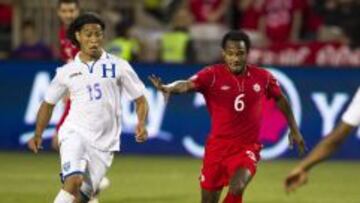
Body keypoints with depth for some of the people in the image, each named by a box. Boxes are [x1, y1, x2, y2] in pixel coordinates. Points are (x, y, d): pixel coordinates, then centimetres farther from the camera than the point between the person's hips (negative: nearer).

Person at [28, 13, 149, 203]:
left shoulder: (118, 66, 4)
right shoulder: (67, 71, 7)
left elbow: (140, 100, 8)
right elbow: (48, 103, 19)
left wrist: (141, 124, -11)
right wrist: (38, 134, 6)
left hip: (104, 143, 1)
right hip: (75, 133, -1)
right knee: (73, 181, -27)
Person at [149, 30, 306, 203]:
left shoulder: (262, 77, -3)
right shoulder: (212, 75, -11)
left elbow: (280, 99, 16)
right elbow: (187, 85, -30)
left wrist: (294, 129, 18)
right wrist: (168, 88, -51)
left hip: (247, 148, 0)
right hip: (218, 145, 0)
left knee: (236, 189, -28)